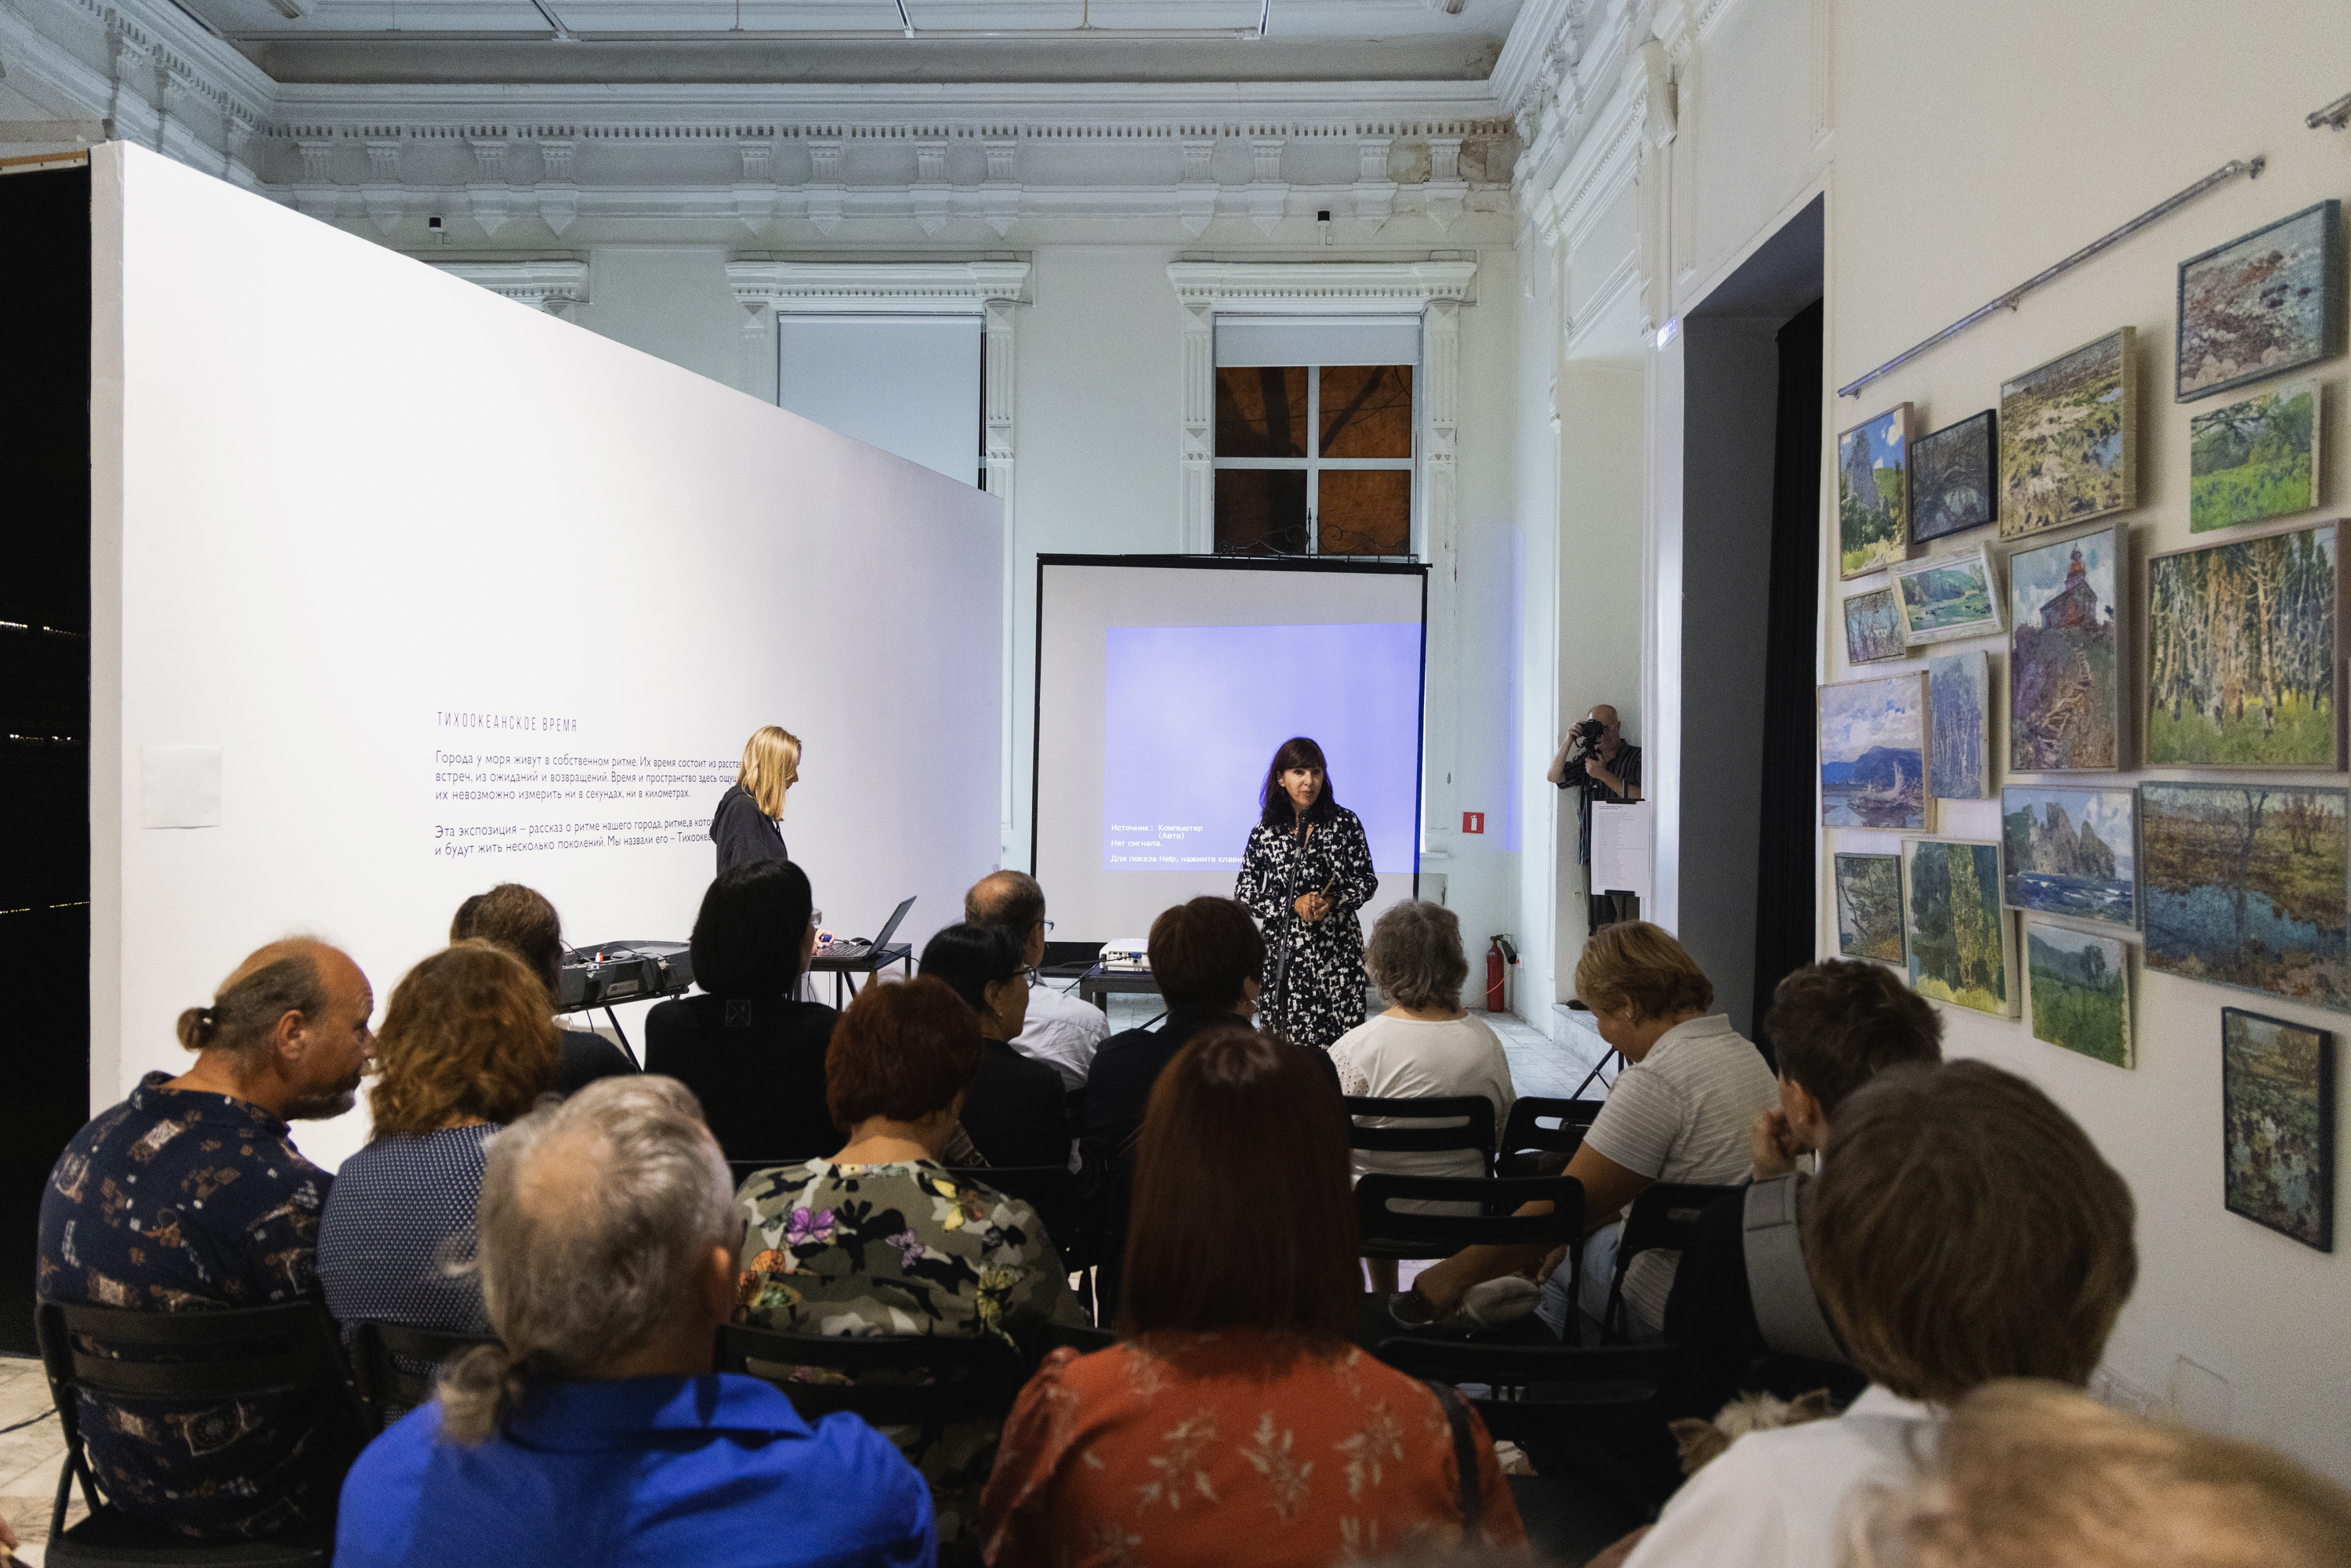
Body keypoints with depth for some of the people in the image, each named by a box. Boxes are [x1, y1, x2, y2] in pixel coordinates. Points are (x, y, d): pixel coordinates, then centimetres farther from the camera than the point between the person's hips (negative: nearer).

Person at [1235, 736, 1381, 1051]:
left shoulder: (1345, 823, 3)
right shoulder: (1265, 832, 4)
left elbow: (1368, 881, 7)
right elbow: (1243, 891, 4)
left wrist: (1333, 901, -12)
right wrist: (1293, 904, -9)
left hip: (1337, 950, 0)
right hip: (1283, 949, 1)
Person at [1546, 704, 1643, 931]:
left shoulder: (1636, 758, 1)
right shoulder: (1587, 759, 18)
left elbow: (1640, 797, -11)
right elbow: (1554, 776, 7)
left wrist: (1603, 774, -12)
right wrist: (1569, 742, -1)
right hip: (1591, 856, 5)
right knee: (1599, 927, 6)